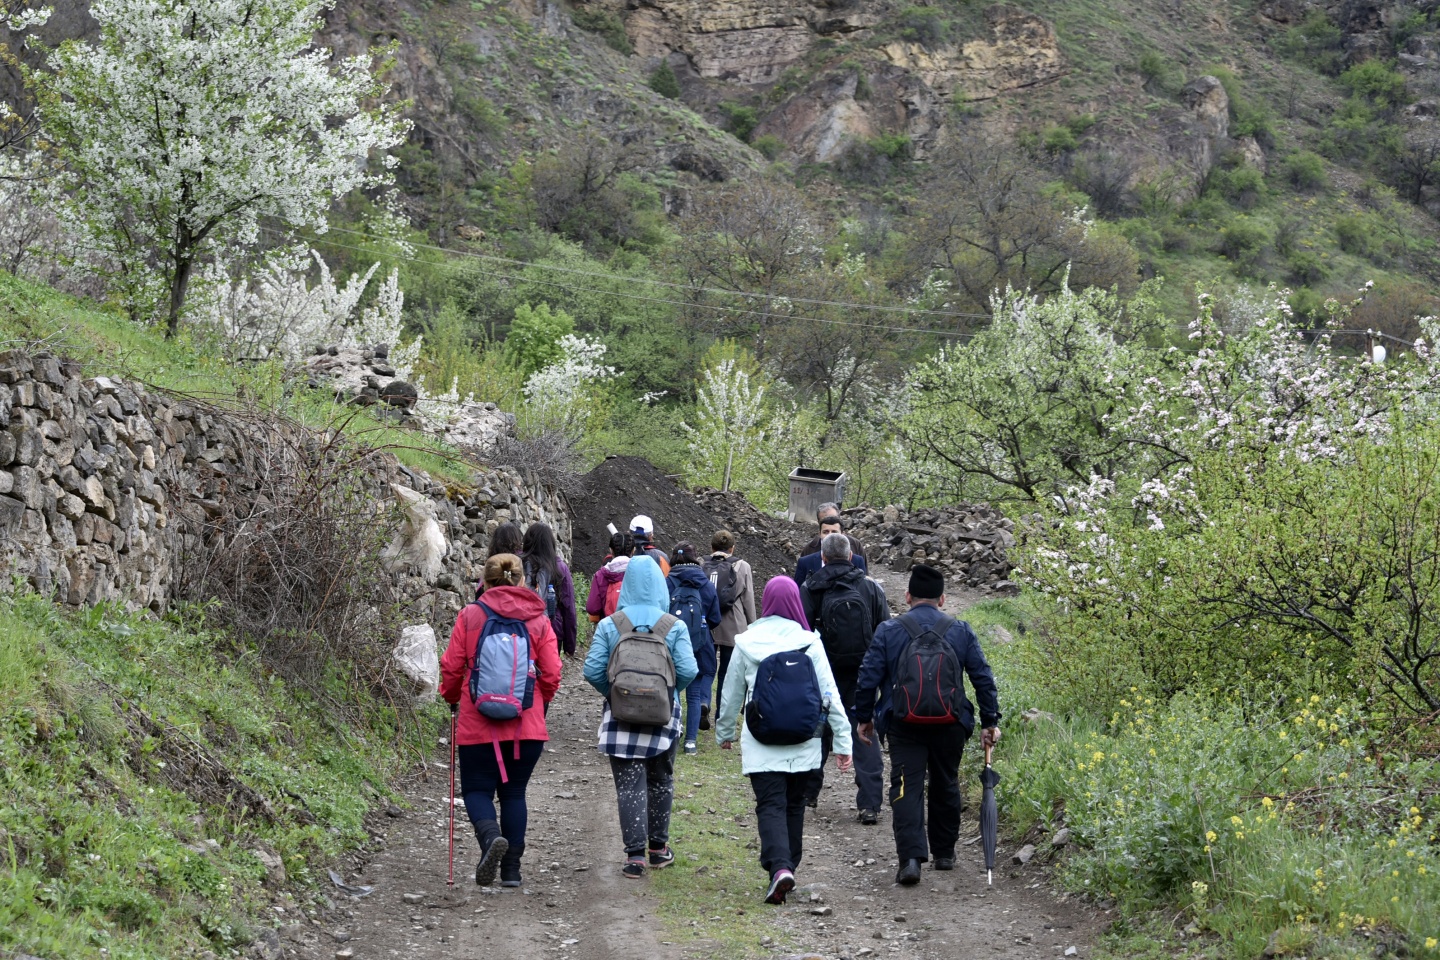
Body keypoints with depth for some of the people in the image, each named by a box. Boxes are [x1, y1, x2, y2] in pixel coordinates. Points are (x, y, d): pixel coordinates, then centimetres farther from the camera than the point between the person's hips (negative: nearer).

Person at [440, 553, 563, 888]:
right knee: (514, 791, 13)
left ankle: (491, 836, -22)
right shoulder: (539, 621, 1)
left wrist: (451, 697, 20)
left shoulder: (470, 616, -2)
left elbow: (451, 666, 0)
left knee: (477, 789, 9)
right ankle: (511, 869, 10)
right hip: (527, 724, 2)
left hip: (478, 723, -2)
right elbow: (552, 675, 0)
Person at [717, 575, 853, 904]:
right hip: (803, 742, 1)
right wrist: (843, 741, 0)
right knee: (794, 805, 17)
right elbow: (829, 694, -4)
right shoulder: (809, 643, -3)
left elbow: (731, 693, 9)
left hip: (761, 743, -1)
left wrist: (724, 732, 25)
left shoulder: (746, 643, -1)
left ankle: (779, 868, -24)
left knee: (770, 806, -4)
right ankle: (789, 866, 25)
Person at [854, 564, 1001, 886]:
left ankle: (911, 857, -20)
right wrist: (990, 722, 12)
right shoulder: (961, 631, 6)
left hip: (904, 726, -2)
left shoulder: (888, 631, 1)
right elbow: (983, 678, 5)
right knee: (945, 786, 19)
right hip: (950, 725, 2)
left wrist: (863, 717, 12)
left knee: (907, 787, -4)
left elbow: (868, 677, 0)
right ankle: (944, 853, 29)